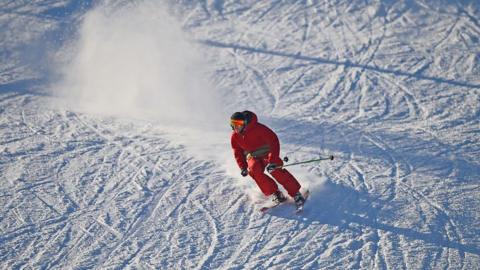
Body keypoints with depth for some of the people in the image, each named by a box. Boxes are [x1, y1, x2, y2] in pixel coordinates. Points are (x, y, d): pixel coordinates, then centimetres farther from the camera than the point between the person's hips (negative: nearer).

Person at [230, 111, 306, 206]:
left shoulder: (258, 128, -26)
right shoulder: (235, 136, -8)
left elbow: (273, 140, -27)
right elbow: (238, 152, 8)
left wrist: (273, 160, -35)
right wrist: (243, 167, -5)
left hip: (267, 153, -4)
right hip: (253, 157, 4)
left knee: (274, 169, -31)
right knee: (254, 170, -29)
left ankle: (296, 193, -24)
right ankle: (275, 193, -21)